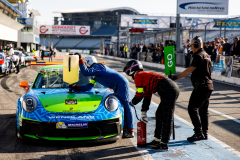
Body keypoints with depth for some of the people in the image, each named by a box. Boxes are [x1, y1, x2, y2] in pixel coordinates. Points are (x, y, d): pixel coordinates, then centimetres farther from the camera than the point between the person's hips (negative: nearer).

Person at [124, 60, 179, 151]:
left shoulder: (138, 76, 2)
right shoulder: (145, 76, 29)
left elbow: (139, 95, 3)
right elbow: (147, 97, 30)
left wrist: (131, 103, 22)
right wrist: (143, 112, 33)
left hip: (168, 90, -10)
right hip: (173, 89, 10)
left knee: (167, 118, -6)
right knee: (159, 115, 17)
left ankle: (164, 145, -3)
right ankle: (157, 141, 25)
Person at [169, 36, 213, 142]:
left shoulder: (199, 56, -12)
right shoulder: (206, 56, 18)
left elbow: (190, 70, -16)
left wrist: (176, 77, -13)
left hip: (201, 87, -10)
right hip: (208, 86, 10)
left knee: (192, 109, -7)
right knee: (204, 110, 14)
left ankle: (199, 133, -10)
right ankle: (204, 133, 18)